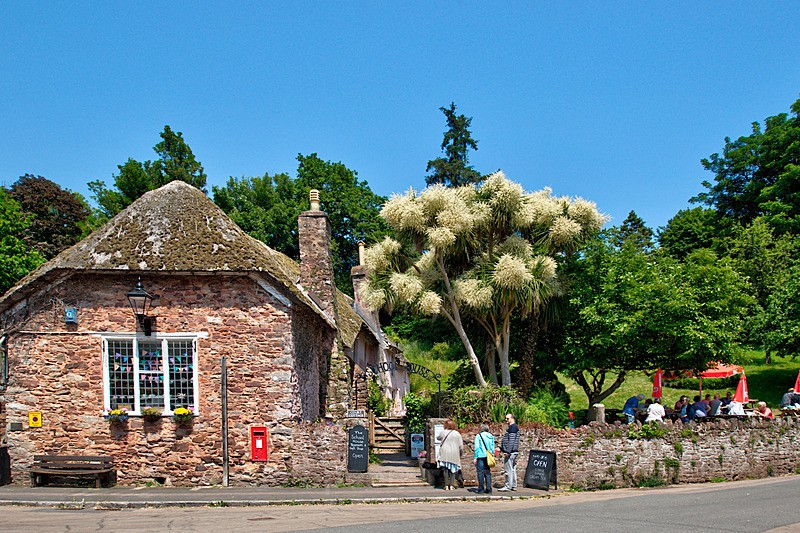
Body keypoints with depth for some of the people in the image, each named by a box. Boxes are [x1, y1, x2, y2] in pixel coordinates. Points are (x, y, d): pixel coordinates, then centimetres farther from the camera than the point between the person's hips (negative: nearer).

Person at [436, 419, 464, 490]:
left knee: (445, 469, 2)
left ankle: (446, 486, 0)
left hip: (444, 454, -1)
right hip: (454, 455, 1)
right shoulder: (457, 434, 4)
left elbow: (438, 438, 21)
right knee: (453, 470, 8)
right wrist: (460, 454, 16)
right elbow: (461, 446, 3)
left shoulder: (443, 432, -1)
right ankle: (451, 486, 4)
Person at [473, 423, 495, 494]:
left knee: (480, 472, 0)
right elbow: (493, 448, 12)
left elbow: (477, 447, -8)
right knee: (488, 473, 8)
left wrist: (475, 457, -5)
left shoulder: (479, 436, -4)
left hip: (481, 456, -5)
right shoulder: (491, 436, 10)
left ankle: (481, 489, 0)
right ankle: (488, 489, 5)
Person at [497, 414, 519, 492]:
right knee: (512, 469, 12)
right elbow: (506, 440, 26)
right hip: (513, 452, 11)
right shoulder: (512, 427, 20)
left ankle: (508, 486, -7)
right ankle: (513, 486, 16)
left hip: (510, 452, -11)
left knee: (508, 469, -8)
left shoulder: (513, 427, -13)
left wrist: (507, 451, -24)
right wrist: (501, 448, 24)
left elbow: (511, 440, -21)